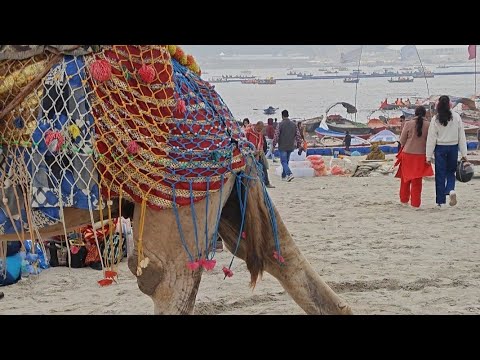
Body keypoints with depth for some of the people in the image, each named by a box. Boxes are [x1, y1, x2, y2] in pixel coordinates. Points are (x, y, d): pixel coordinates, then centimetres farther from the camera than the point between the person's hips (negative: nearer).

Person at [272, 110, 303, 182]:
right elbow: (298, 136, 6)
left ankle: (289, 174, -25)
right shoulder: (293, 125, 6)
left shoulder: (280, 125, -9)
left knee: (284, 162, -5)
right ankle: (284, 176, 25)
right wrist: (299, 147, 10)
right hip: (290, 147, 5)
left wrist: (273, 146, -3)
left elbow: (276, 136, -12)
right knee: (286, 161, 18)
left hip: (282, 147, -5)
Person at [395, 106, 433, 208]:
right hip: (421, 155, 0)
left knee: (406, 178, 17)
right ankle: (415, 203, 7)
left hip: (407, 154, 0)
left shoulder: (408, 124, -8)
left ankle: (404, 200, 26)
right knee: (417, 181, 8)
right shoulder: (428, 125, -7)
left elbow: (402, 140, -2)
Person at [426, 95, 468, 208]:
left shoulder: (436, 119, -7)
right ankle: (451, 190, -12)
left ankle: (440, 202, 8)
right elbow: (461, 136, 0)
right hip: (453, 148, 1)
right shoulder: (456, 117, -3)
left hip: (440, 148, -1)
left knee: (440, 175, 6)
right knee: (450, 172, 17)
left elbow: (431, 138, -6)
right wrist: (464, 153, 5)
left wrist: (429, 156, -1)